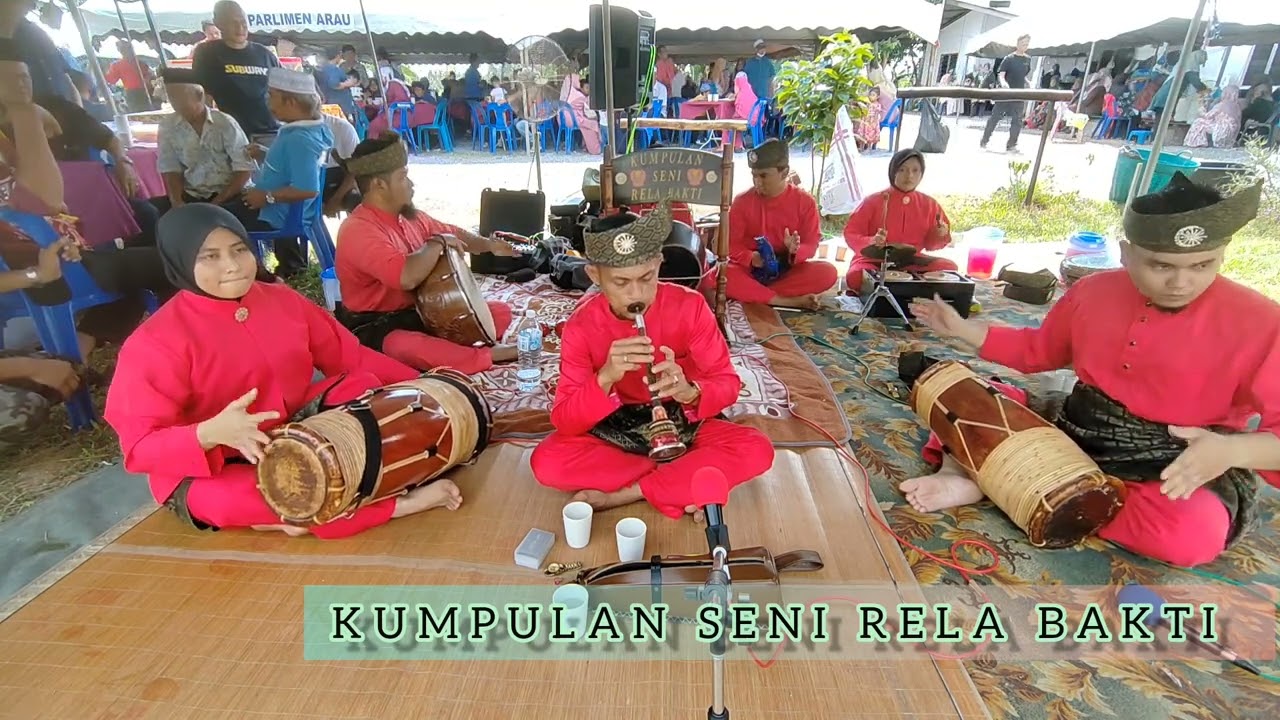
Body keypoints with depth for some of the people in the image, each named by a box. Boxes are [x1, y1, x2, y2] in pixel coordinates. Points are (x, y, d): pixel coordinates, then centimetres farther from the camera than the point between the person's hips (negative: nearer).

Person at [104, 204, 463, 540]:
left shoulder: (281, 298, 0)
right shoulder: (156, 342, -16)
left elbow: (351, 357, 2)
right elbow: (140, 448, -18)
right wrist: (211, 433, -39)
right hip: (208, 470, -5)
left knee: (363, 386, -14)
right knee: (234, 499, -38)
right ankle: (397, 503, -26)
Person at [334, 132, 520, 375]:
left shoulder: (409, 216, 6)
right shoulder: (358, 230, -22)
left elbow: (453, 234, 23)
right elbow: (407, 277, -38)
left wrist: (489, 245, 7)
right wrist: (438, 243, -22)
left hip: (423, 312, 9)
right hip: (377, 328, -8)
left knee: (500, 312, 3)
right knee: (404, 346, -45)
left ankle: (443, 345, -18)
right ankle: (489, 355, -30)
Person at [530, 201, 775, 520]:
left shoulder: (689, 306, -16)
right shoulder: (581, 326, -16)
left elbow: (728, 383, -13)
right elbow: (564, 422, -19)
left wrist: (690, 391, -36)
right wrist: (605, 378, -38)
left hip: (682, 422, 0)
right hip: (614, 429, 1)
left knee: (757, 450, -26)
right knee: (546, 461, -26)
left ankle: (623, 495, -19)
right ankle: (684, 486, -17)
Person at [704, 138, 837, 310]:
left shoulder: (804, 201, -1)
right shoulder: (742, 201, -1)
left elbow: (811, 244, -2)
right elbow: (732, 244, -2)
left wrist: (795, 251, -26)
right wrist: (750, 257, -24)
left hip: (788, 269, 1)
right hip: (750, 269, 0)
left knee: (828, 272, -28)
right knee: (714, 276, -33)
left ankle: (750, 294, -25)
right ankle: (792, 301, -29)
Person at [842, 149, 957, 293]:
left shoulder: (929, 205, 7)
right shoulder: (873, 201, -3)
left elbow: (929, 244, 12)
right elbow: (851, 234, -3)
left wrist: (939, 235, -11)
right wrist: (871, 242, -22)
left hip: (910, 262, 4)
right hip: (874, 260, -3)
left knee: (949, 267, -20)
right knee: (856, 277, -37)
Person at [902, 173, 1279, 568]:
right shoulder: (1093, 291, -1)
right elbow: (1037, 350, 15)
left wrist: (1231, 450, -37)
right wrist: (960, 328, 7)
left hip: (1172, 468, -4)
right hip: (1072, 433, 4)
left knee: (1195, 533, -39)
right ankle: (958, 474, -31)